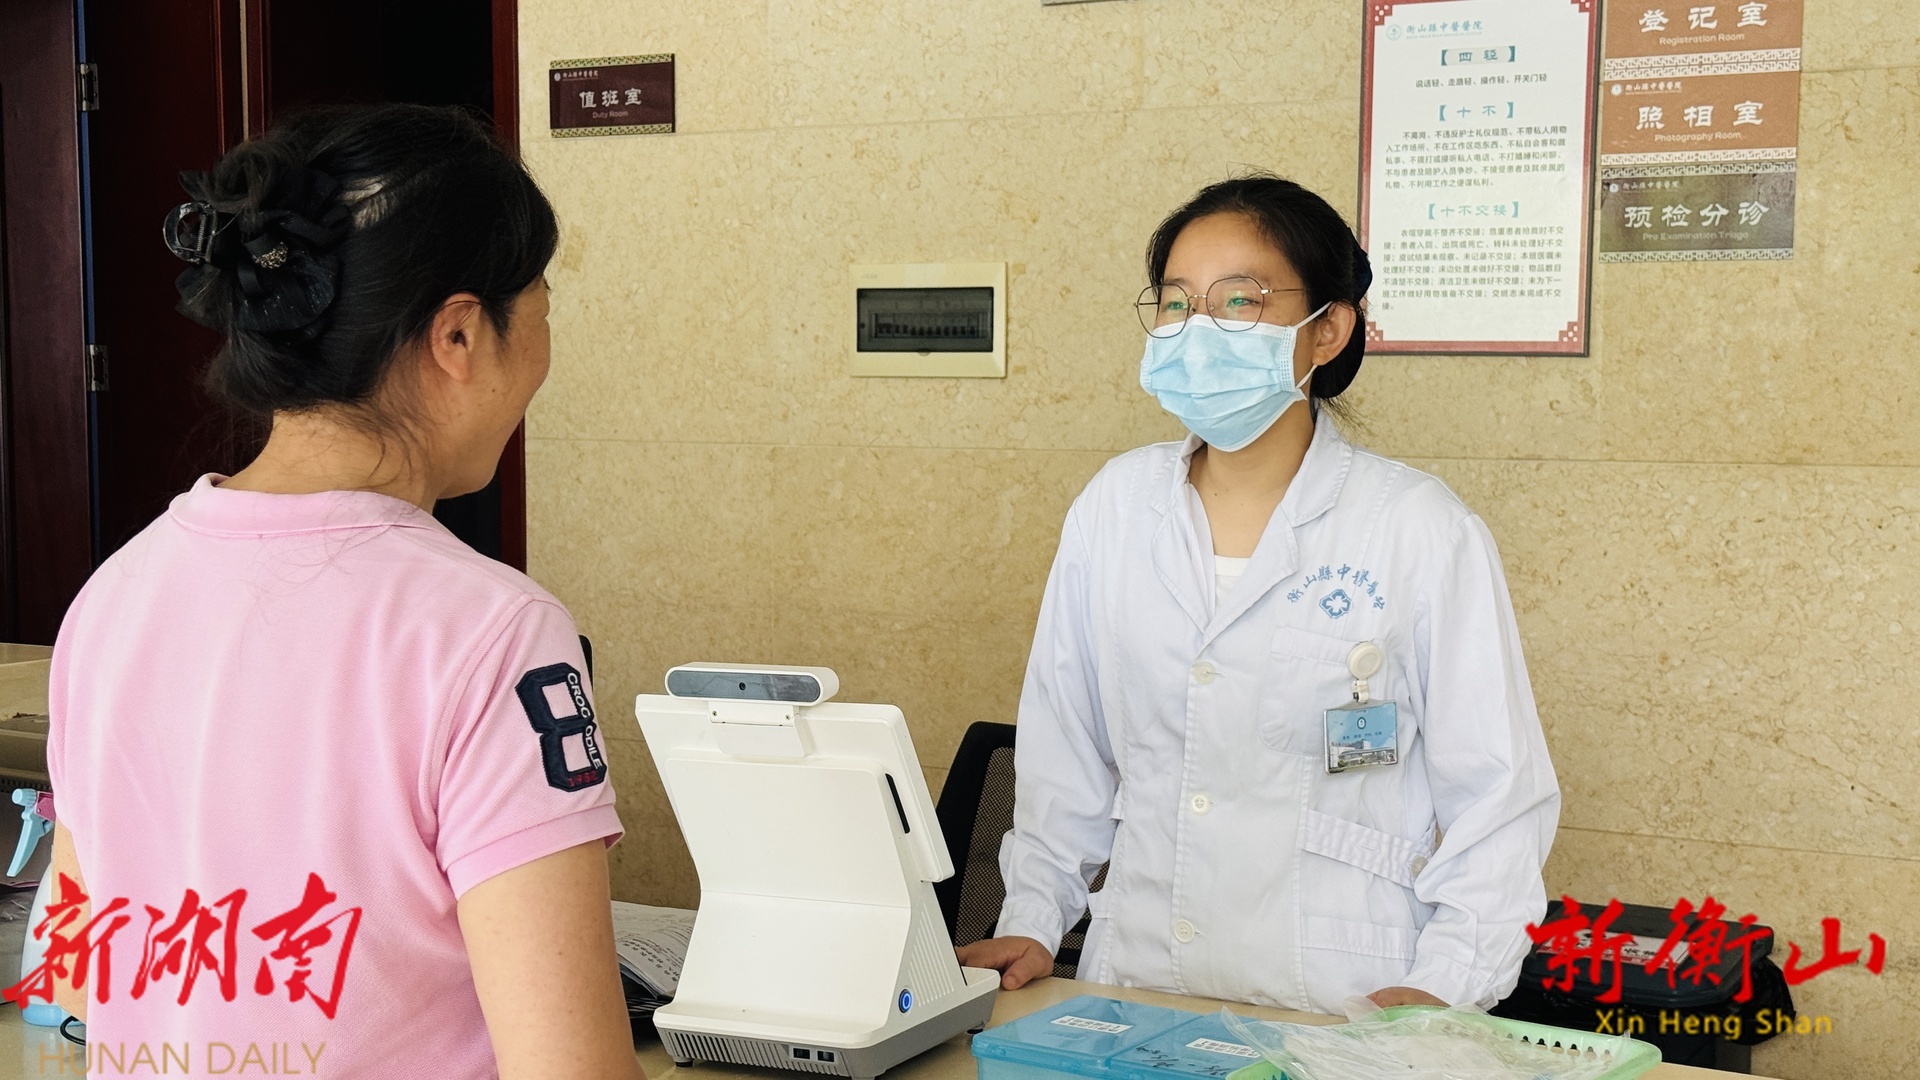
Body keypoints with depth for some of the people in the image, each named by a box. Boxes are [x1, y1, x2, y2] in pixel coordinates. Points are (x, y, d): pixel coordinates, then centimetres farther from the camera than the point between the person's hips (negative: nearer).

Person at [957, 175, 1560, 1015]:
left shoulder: (1422, 531, -4)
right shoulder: (1114, 508, 7)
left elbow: (1497, 794, -3)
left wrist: (1441, 988, -12)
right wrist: (1032, 919, 9)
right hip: (1135, 988, 3)